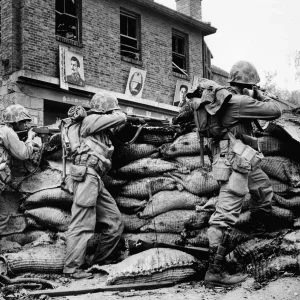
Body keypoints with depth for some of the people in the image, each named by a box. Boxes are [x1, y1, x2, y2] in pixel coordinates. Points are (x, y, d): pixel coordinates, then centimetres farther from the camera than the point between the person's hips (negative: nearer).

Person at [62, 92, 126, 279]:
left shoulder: (102, 130, 25)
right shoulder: (91, 120, -2)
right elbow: (121, 118, -5)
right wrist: (116, 112, 15)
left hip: (97, 179, 9)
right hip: (87, 174, -9)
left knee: (115, 223, 6)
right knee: (83, 224, -10)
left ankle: (98, 263, 14)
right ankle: (72, 268, -4)